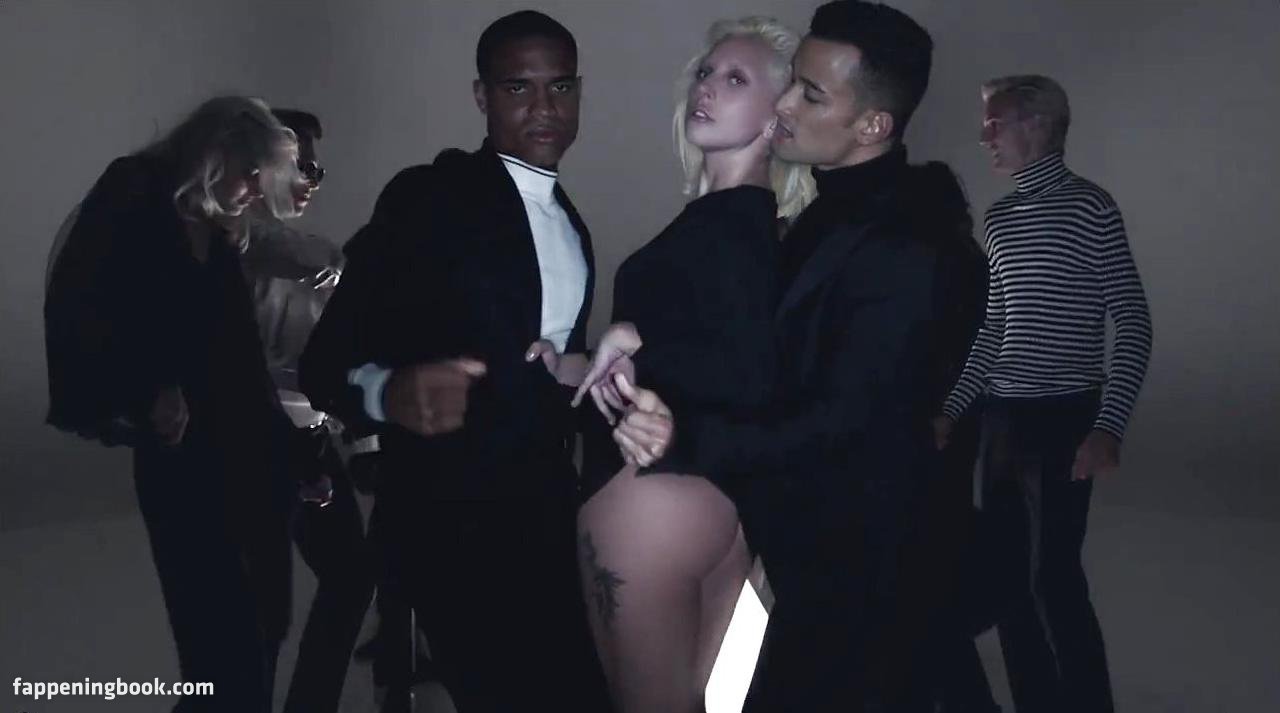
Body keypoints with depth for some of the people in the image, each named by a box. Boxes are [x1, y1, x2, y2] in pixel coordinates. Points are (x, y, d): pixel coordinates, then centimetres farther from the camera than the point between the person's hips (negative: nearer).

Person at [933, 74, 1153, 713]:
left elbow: (1133, 323, -8)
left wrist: (1108, 426, -16)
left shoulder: (1089, 205, -6)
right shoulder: (998, 216, 13)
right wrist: (952, 409, 13)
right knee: (1009, 575, 9)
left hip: (1064, 418, -6)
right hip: (1003, 418, 7)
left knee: (1055, 576, -7)